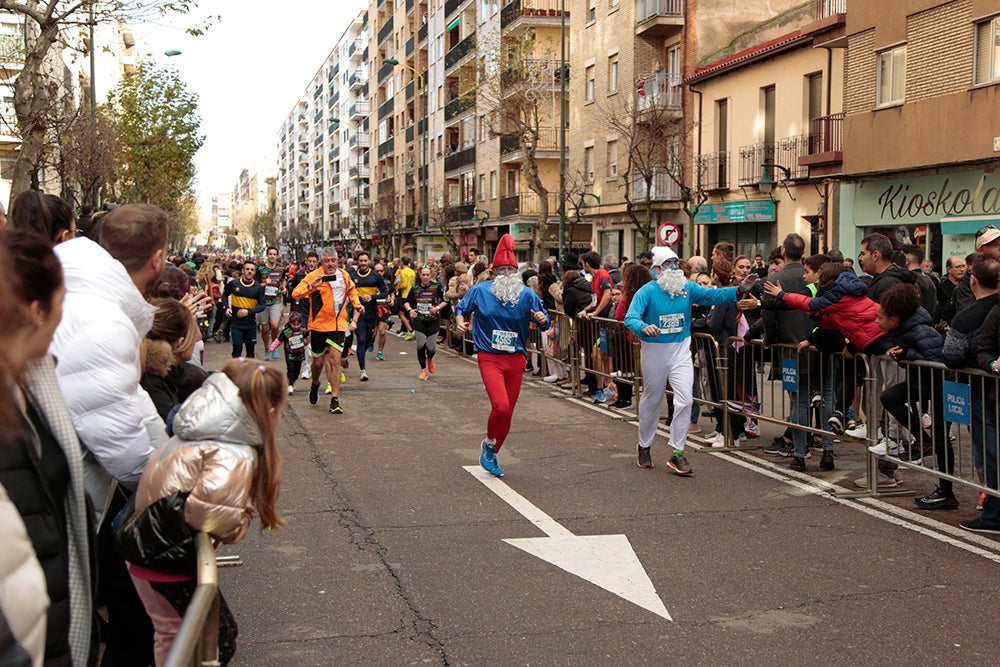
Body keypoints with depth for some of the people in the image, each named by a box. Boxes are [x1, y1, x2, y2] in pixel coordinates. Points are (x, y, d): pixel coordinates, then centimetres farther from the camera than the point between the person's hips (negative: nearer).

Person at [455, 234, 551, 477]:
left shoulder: (527, 295, 1)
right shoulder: (480, 291, -2)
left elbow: (544, 322, 8)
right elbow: (461, 307, 14)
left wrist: (543, 320, -15)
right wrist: (460, 320, -7)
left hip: (516, 360, 3)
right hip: (490, 359, -3)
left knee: (507, 413, 9)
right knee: (500, 406, -23)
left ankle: (492, 454, 32)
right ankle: (489, 443, 7)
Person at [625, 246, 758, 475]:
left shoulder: (688, 288, -2)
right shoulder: (647, 291, -13)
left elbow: (713, 295, -14)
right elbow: (630, 318, -22)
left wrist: (739, 290, -30)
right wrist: (643, 328, -44)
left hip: (680, 351, 3)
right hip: (654, 351, -2)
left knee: (684, 400, -8)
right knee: (651, 401, 12)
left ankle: (676, 453, 1)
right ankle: (644, 446, 33)